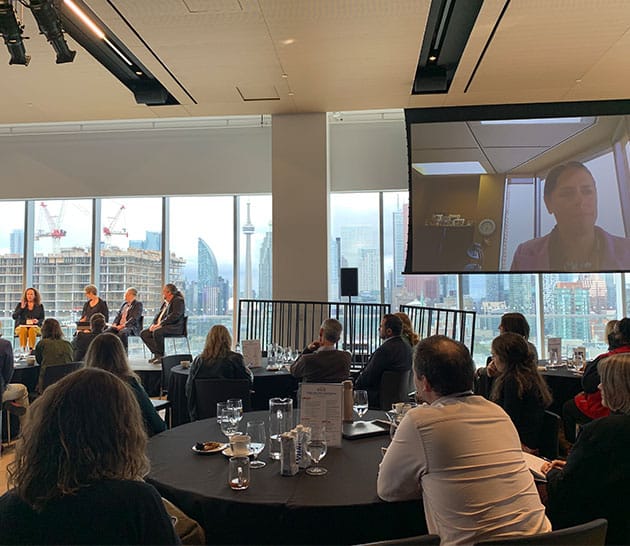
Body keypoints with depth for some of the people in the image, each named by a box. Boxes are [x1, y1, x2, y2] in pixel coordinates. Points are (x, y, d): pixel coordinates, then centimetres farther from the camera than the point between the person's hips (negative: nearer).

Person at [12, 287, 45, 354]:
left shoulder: (40, 306, 11)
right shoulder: (20, 305, 12)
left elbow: (42, 319, 10)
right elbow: (14, 317, 3)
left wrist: (37, 321, -12)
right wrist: (21, 308, -7)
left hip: (35, 326, 0)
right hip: (21, 326, 1)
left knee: (32, 330, -37)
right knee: (23, 330, -36)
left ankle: (31, 349, -43)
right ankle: (23, 349, -41)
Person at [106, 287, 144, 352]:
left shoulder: (138, 304, 1)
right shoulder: (124, 304, 24)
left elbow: (134, 318, -11)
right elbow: (118, 315, 16)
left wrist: (123, 325, -21)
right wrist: (114, 324, -4)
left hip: (131, 327, -7)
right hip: (119, 326, 7)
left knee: (122, 333, -38)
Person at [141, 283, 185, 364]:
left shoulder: (178, 301, -11)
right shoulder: (166, 302, 19)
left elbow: (174, 316, -22)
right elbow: (159, 314, 20)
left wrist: (160, 324, -23)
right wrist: (154, 324, 0)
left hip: (174, 327, -10)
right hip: (162, 325, 10)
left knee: (157, 332, -35)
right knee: (143, 333, -3)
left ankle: (161, 356, -18)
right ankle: (156, 353, -3)